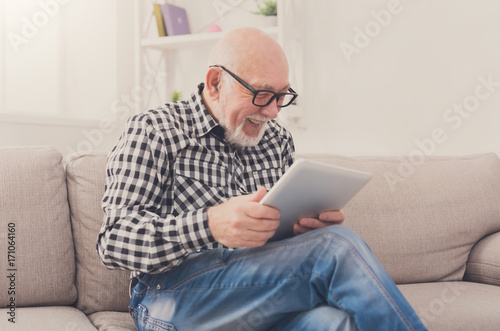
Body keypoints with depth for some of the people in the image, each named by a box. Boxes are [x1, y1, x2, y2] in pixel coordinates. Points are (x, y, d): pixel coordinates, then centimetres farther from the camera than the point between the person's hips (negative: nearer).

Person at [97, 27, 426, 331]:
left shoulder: (278, 140, 17)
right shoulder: (151, 132, 0)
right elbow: (114, 240, -9)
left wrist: (314, 223, -4)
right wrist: (209, 225, -27)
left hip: (267, 298, 5)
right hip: (173, 301, -4)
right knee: (339, 247, -24)